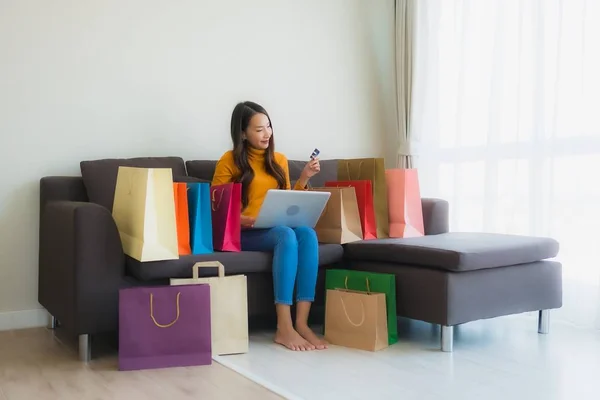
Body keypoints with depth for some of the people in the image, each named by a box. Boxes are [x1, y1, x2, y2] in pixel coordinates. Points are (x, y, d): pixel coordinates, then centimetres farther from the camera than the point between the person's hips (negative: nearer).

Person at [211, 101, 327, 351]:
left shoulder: (279, 160, 17)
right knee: (286, 235, -36)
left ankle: (302, 322, -33)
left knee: (307, 233, -30)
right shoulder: (229, 161, 0)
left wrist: (304, 178, 5)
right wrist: (242, 220, -19)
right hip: (243, 233, -5)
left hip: (278, 228, 5)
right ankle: (284, 327, -36)